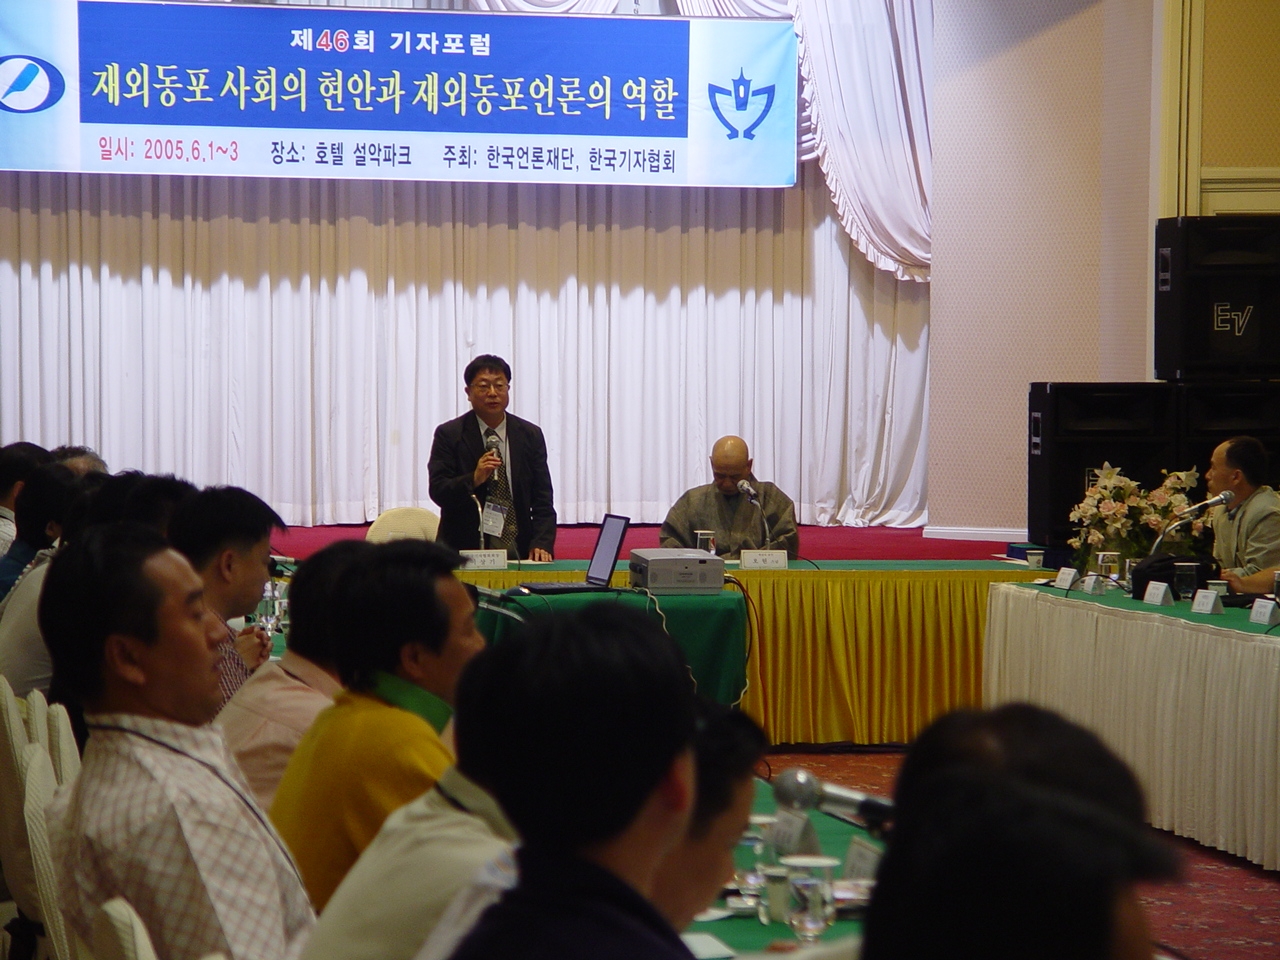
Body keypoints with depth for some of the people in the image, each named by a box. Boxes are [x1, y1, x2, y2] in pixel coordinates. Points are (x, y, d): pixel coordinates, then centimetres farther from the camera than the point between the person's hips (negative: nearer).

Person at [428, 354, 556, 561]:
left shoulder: (530, 435, 10)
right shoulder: (449, 434, 4)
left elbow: (542, 499, 8)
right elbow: (438, 492, -5)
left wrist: (541, 544, -8)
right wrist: (474, 479, -23)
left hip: (519, 550, 2)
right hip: (466, 551, -2)